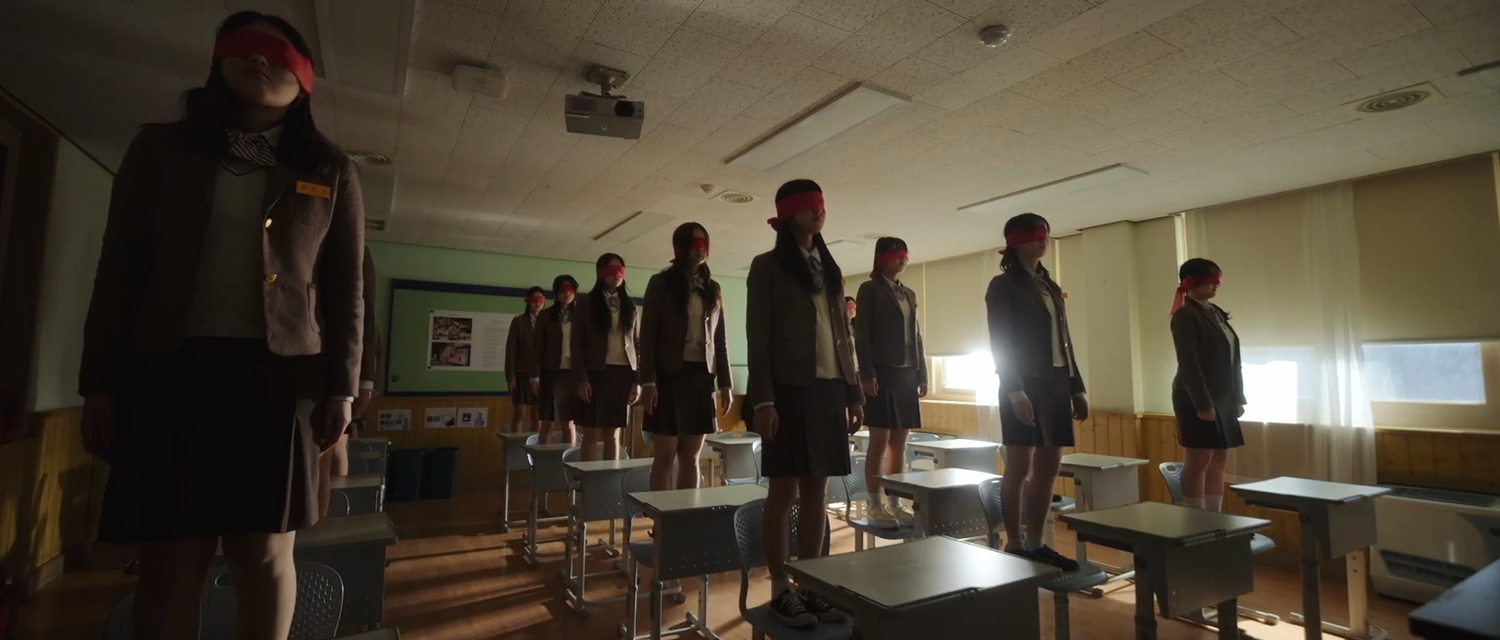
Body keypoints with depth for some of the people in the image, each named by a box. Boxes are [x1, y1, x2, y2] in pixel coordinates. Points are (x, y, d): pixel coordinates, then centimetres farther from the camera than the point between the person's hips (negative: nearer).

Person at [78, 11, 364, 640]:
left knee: (264, 550, 1)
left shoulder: (331, 172, 9)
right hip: (168, 368, 2)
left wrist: (341, 386, -3)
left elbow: (346, 289, 4)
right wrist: (99, 380, 1)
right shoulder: (159, 148, 13)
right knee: (170, 555, 4)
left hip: (278, 374, -1)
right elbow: (118, 269, 9)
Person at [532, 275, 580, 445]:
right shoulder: (545, 315, 6)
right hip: (552, 372, -1)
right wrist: (535, 375, -5)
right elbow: (538, 347, 2)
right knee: (548, 422, 2)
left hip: (573, 373, 1)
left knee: (568, 422, 6)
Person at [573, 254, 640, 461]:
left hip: (624, 374, 3)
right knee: (592, 434, -1)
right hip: (597, 373, -3)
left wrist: (639, 380, 3)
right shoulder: (588, 303, 2)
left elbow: (638, 344, 10)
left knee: (613, 435, 8)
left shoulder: (630, 306, 12)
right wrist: (582, 378, -12)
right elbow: (577, 344, -2)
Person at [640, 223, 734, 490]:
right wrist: (648, 380, -13)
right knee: (665, 455, -2)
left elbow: (720, 339, 13)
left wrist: (726, 383, 8)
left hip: (701, 376, 4)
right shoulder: (661, 283, 2)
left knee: (690, 456, 7)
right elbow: (648, 335, -3)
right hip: (670, 375, -3)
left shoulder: (712, 288, 13)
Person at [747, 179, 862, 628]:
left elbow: (842, 335, 15)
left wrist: (854, 392, 10)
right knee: (785, 490, 0)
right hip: (789, 389, -5)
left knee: (816, 490, 8)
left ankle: (812, 585, 19)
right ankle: (780, 591, 12)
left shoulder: (828, 268, 16)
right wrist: (763, 399, -14)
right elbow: (757, 337, -6)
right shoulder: (768, 266, 1)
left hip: (828, 389, 5)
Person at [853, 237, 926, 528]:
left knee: (899, 443, 7)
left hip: (907, 375, 6)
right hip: (882, 373, -6)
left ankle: (893, 503, 14)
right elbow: (861, 334, -7)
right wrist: (867, 373, -16)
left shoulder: (910, 294, 18)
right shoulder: (870, 289, 0)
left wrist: (922, 375, 10)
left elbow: (917, 337, 16)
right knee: (879, 441, -5)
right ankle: (875, 505, 2)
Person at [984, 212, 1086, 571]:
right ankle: (1014, 545, 7)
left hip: (1055, 386, 7)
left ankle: (1035, 544, 16)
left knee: (1048, 469, 8)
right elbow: (1000, 343, -10)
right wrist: (1015, 391, -19)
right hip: (1025, 386, -7)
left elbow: (1064, 342, 18)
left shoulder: (1050, 286, 18)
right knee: (1019, 469, -3)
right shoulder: (1003, 285, -2)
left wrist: (1077, 388, 13)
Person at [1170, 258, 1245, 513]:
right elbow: (1188, 363, -17)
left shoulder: (1217, 313, 15)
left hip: (1223, 399, 8)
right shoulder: (1185, 315, -11)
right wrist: (1202, 403, -20)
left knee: (1219, 460, 10)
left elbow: (1232, 359, 17)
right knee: (1199, 460, -4)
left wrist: (1238, 398, 13)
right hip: (1198, 399, -8)